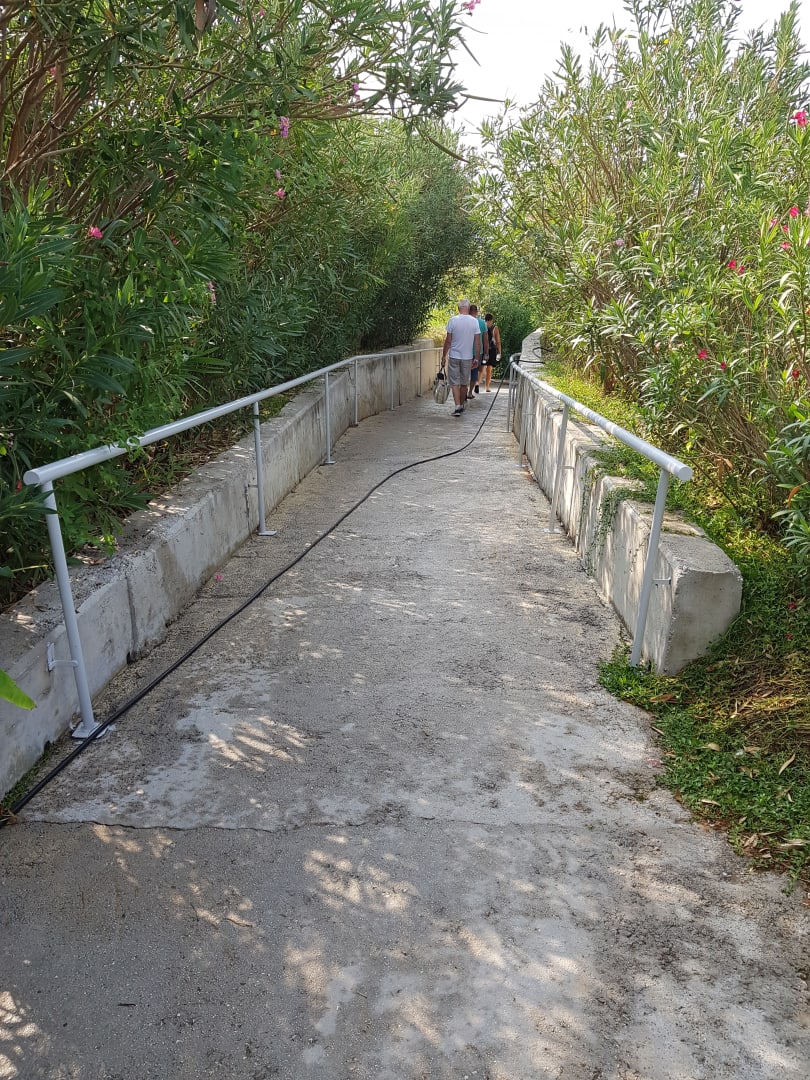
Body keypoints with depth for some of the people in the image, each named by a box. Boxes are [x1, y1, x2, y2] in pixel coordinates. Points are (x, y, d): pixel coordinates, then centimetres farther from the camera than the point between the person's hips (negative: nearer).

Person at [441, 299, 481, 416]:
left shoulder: (453, 320, -7)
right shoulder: (474, 321, -2)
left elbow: (448, 340, -5)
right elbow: (477, 342, -1)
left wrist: (444, 356, 4)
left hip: (454, 356, -2)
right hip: (467, 358, 2)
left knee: (454, 383, 0)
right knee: (464, 383, 14)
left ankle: (457, 406, -13)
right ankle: (461, 405, 23)